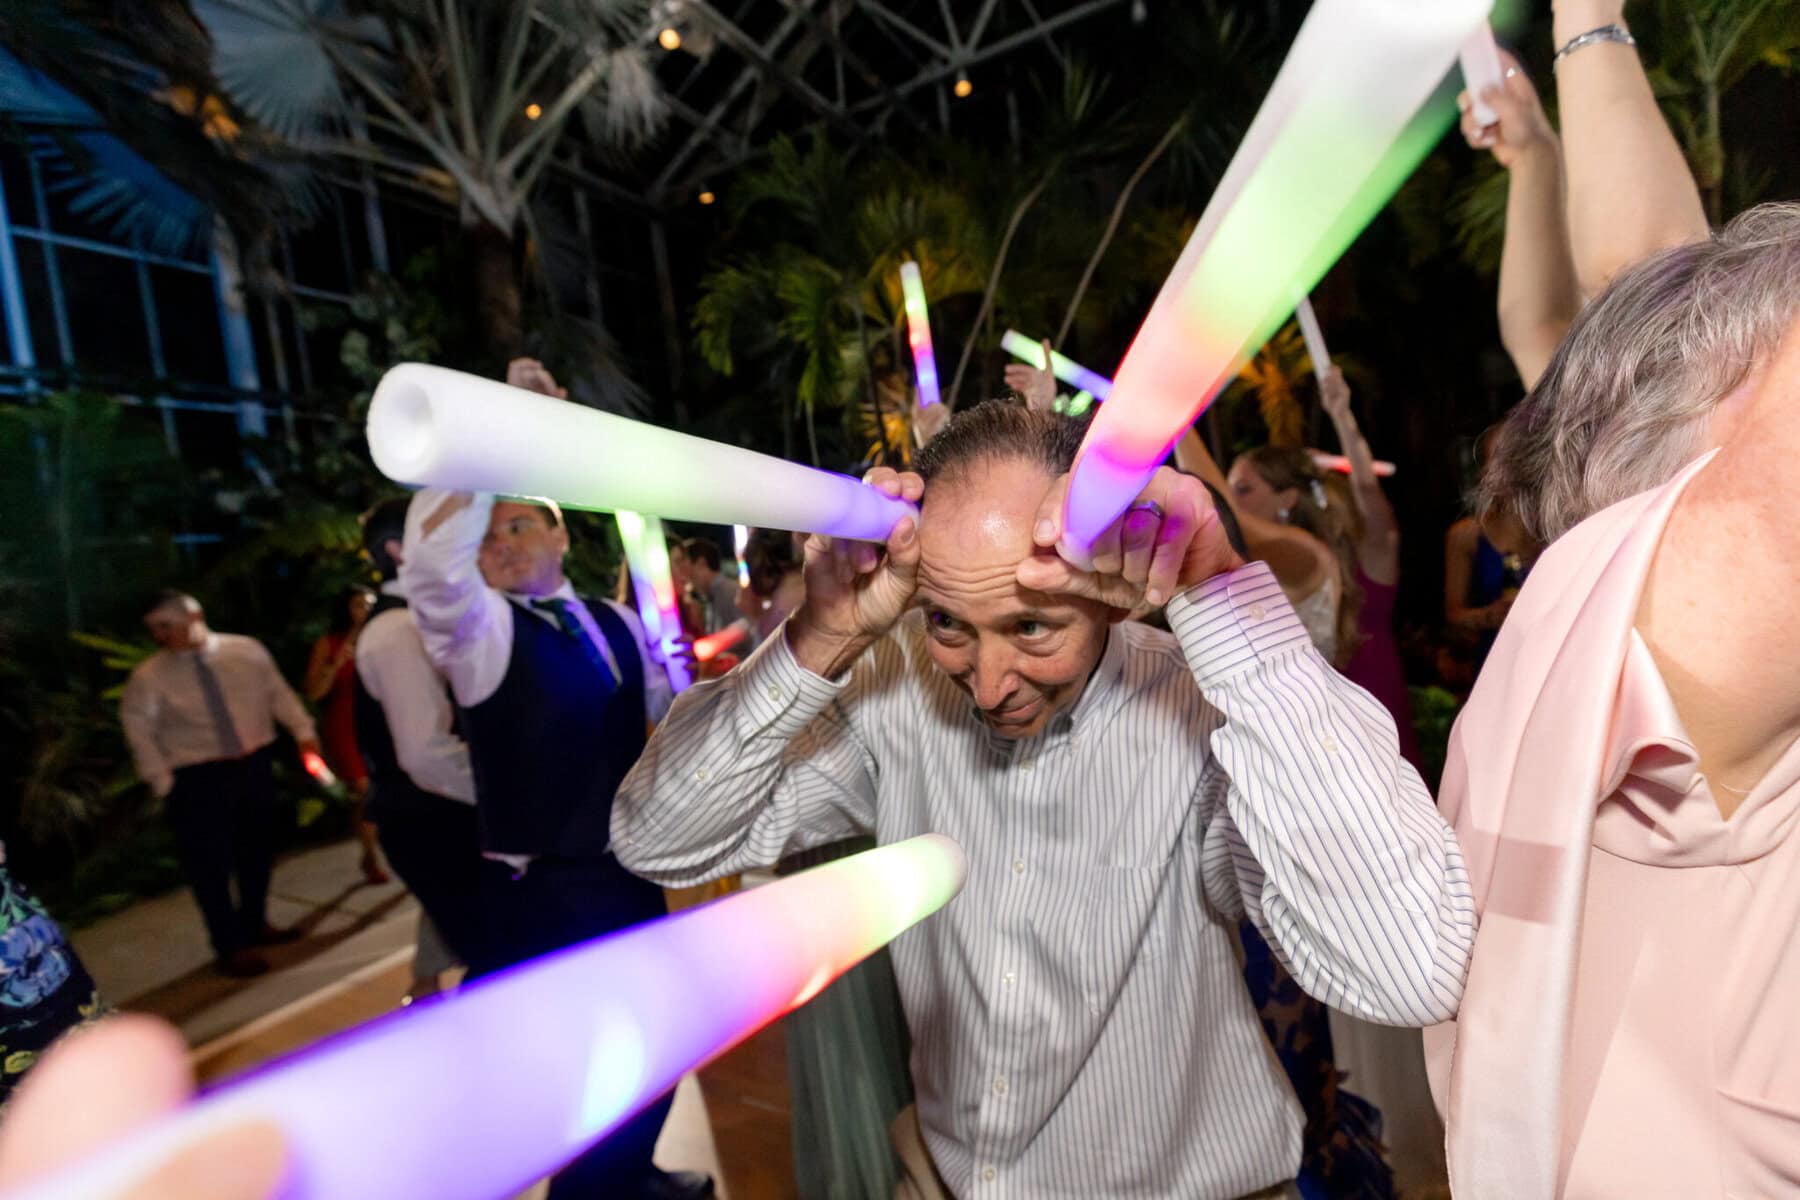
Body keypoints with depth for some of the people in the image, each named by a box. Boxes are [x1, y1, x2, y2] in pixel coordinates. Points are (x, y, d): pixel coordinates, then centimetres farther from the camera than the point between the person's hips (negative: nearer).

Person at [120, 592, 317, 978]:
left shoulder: (246, 650, -3)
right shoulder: (149, 676, -8)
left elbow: (278, 693, 1)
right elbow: (139, 732, -5)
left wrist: (303, 731, -8)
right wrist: (162, 781, -8)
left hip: (255, 763, 3)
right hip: (196, 777, -3)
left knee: (258, 849, 16)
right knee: (210, 860, 1)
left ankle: (254, 924, 37)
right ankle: (231, 946, 17)